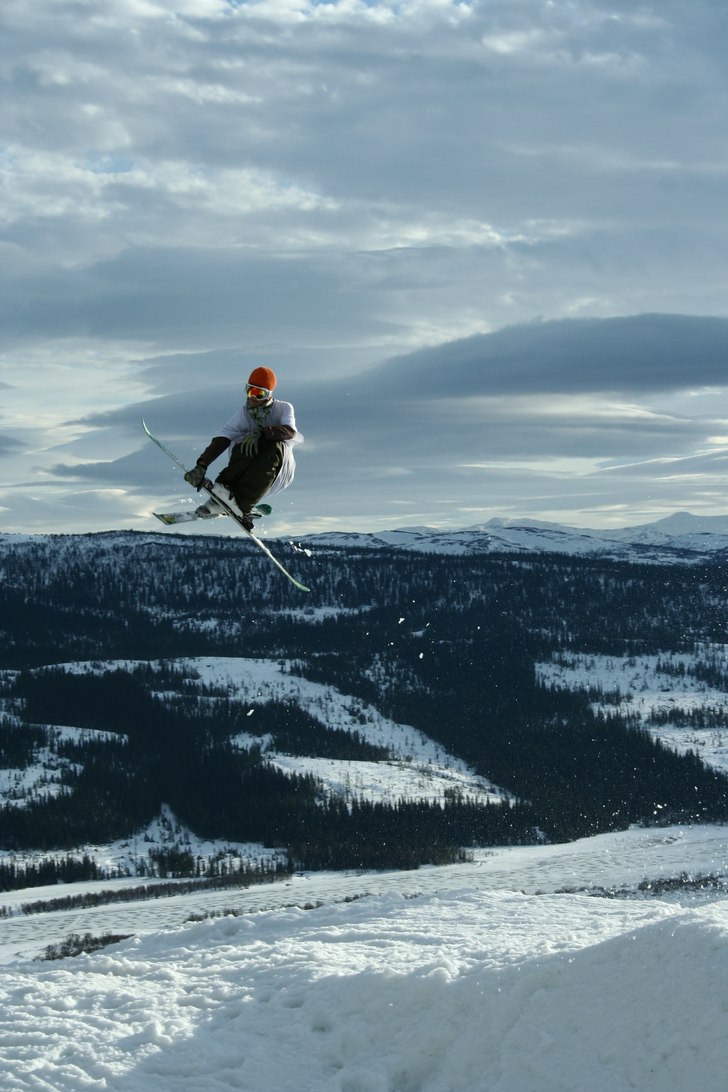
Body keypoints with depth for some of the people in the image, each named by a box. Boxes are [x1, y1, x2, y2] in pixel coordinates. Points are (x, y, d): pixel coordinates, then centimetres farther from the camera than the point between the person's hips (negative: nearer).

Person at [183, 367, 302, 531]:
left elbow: (289, 431, -25)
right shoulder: (244, 413, -1)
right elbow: (221, 440, -13)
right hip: (249, 471, 1)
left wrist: (260, 432, -40)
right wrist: (201, 466, -29)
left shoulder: (283, 408, -3)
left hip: (277, 471, -1)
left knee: (276, 445, -34)